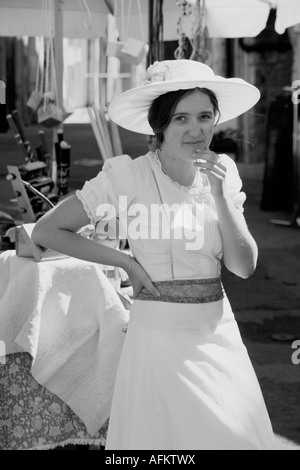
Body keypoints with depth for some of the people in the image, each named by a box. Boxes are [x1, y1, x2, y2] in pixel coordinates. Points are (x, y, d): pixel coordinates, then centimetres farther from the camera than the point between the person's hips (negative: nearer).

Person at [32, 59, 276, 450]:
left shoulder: (223, 173, 3)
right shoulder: (127, 176, -11)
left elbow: (244, 267, -2)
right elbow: (46, 231, -8)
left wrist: (220, 196, -14)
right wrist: (126, 261, -8)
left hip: (220, 335, 4)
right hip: (159, 334, -4)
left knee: (237, 436, 11)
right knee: (158, 435, 5)